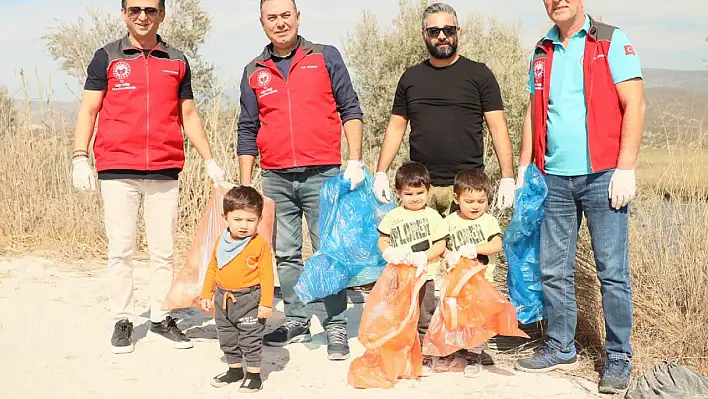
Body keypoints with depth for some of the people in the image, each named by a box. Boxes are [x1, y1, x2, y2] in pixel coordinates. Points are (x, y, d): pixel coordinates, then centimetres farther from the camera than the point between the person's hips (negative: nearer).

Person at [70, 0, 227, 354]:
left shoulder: (177, 62, 13)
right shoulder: (106, 58, 7)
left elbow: (189, 116, 16)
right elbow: (88, 111, 5)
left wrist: (210, 160, 10)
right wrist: (80, 157, -7)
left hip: (165, 172, 2)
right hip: (117, 170, -2)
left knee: (164, 250, 4)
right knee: (120, 249, 1)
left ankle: (161, 319, 15)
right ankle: (123, 321, 11)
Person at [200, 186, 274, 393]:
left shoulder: (260, 244, -14)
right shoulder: (222, 243, 3)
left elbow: (266, 275, -13)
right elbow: (212, 269, 14)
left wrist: (266, 303, -15)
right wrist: (206, 294, 13)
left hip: (249, 300, -6)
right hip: (223, 299, 6)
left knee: (251, 339, 2)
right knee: (227, 338, 18)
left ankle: (254, 374, 16)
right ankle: (235, 370, 34)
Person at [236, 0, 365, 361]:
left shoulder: (326, 57, 5)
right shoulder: (254, 72, 11)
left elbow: (350, 109, 3)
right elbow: (247, 131, 14)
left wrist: (355, 161, -7)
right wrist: (245, 185, 9)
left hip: (323, 175, -3)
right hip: (276, 179, 3)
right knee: (286, 255, 8)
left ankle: (336, 328, 5)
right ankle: (296, 323, 20)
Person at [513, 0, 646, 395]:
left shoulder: (612, 41, -1)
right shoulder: (542, 52, 14)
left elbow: (635, 105, -6)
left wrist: (626, 169, -13)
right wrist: (524, 167, 13)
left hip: (602, 176, -5)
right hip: (555, 179, 5)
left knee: (613, 271, -2)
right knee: (554, 270, 8)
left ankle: (619, 358, 9)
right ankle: (561, 348, 22)